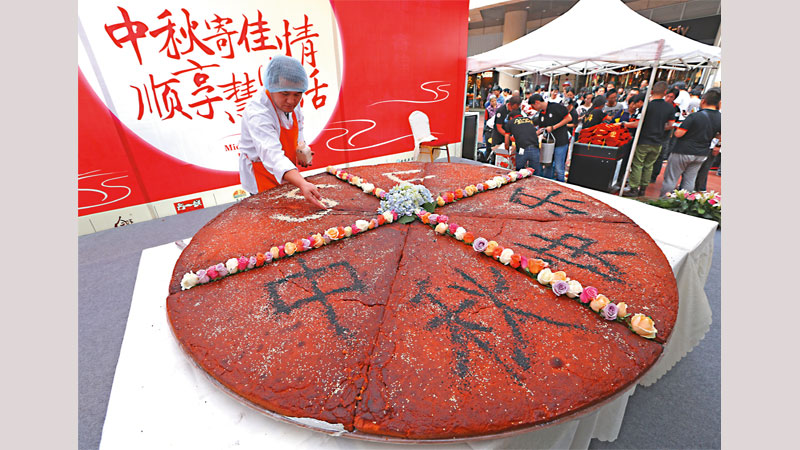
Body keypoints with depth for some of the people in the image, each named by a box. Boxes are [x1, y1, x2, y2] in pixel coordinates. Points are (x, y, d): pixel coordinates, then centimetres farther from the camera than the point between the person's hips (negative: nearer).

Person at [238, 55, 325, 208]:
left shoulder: (291, 102, -8)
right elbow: (272, 155, -47)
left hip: (288, 173, 7)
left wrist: (301, 147, -6)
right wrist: (303, 184, -61)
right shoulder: (257, 114, -33)